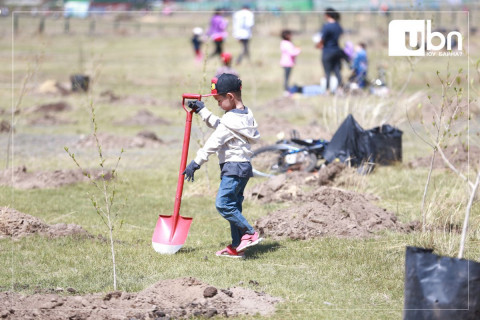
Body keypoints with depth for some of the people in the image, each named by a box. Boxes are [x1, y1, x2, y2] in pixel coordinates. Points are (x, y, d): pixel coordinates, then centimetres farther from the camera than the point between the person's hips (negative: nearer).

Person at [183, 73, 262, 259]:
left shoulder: (231, 120, -17)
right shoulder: (247, 115, 14)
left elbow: (213, 143, -17)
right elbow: (218, 124, 28)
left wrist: (196, 163, -14)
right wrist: (201, 111, 30)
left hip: (233, 167, -10)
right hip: (244, 167, 10)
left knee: (223, 204, -14)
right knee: (234, 206, 11)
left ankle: (249, 233, -15)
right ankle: (237, 247, 12)